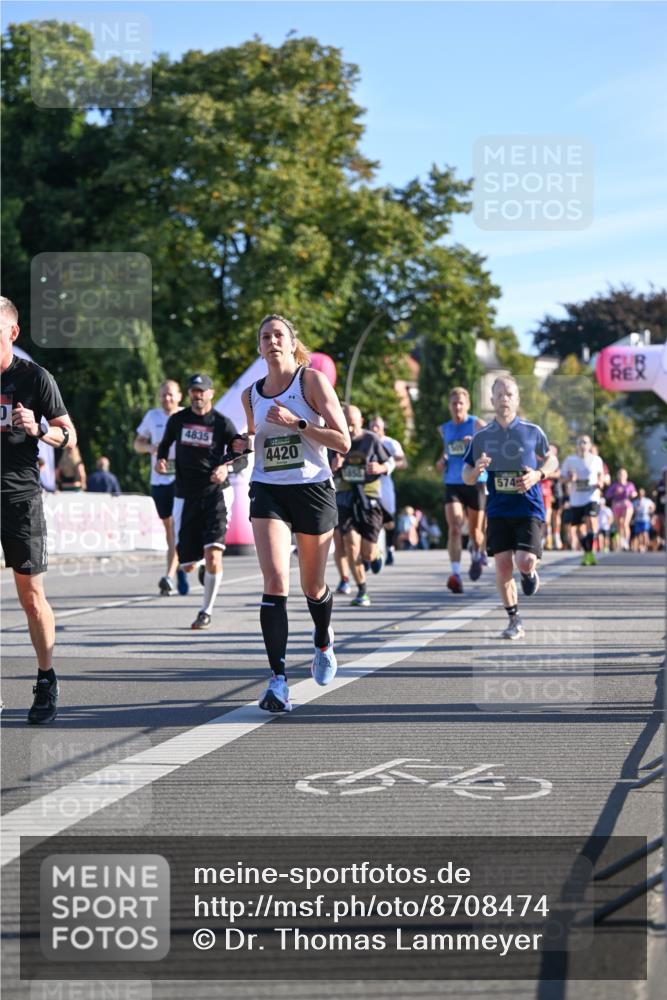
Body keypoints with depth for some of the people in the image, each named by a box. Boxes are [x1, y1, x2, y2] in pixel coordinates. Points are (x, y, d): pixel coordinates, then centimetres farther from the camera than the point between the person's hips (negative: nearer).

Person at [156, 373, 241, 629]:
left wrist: (226, 466, -20)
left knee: (213, 555, -17)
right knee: (187, 565, 1)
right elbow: (165, 443, 21)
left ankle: (206, 611, -2)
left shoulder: (222, 423, -1)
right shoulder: (178, 420, 8)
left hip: (214, 494, -3)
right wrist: (161, 459, 0)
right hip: (185, 495, 3)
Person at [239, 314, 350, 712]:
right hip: (268, 491, 2)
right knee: (275, 581, -17)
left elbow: (343, 441, -9)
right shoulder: (251, 395, 9)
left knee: (312, 586, 12)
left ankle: (324, 643, 45)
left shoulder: (312, 380, -4)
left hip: (313, 489, -2)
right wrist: (242, 444, 4)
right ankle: (278, 680, -20)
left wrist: (297, 423, -19)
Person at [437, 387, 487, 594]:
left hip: (475, 483, -2)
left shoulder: (477, 425, -4)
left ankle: (477, 556, 43)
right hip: (452, 484, 3)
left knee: (475, 530, 10)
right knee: (454, 528, -15)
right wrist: (442, 461, 10)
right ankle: (455, 574, -22)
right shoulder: (445, 429, 11)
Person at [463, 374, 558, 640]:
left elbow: (552, 460, 14)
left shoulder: (532, 432, 1)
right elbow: (466, 478, 9)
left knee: (525, 561, -17)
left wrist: (538, 474, -7)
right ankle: (514, 620, 12)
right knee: (503, 565, -4)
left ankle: (530, 573, 22)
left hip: (529, 508, -2)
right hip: (498, 511, 2)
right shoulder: (481, 437, 4)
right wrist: (476, 470, -14)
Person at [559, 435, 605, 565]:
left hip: (592, 497, -2)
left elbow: (601, 473, 20)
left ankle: (589, 551, -18)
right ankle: (586, 552, 28)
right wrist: (569, 479, -14)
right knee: (579, 528, 8)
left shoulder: (596, 460, 3)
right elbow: (562, 477, 8)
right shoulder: (570, 460, 2)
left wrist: (600, 482, 0)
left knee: (591, 521, -24)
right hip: (576, 499, 2)